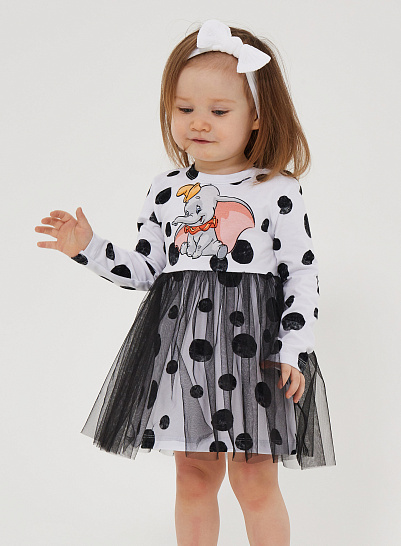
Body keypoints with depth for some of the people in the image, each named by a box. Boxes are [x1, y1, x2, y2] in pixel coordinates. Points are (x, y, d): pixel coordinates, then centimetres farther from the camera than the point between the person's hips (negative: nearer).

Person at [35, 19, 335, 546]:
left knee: (255, 480, 2)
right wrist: (89, 248, -1)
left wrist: (294, 350, -10)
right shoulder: (166, 190, 7)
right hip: (180, 340, 4)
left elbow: (302, 274, -3)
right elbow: (145, 270, 11)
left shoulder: (277, 192, -4)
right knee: (194, 476, 13)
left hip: (251, 343, -3)